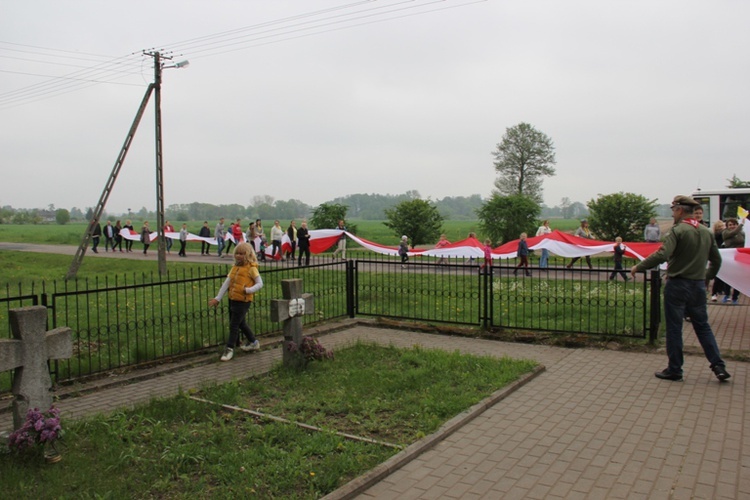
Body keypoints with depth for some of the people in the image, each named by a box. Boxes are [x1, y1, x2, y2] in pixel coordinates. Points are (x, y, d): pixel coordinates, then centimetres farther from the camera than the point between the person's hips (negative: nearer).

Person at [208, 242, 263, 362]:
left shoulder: (251, 268, -10)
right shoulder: (235, 267, 11)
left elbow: (260, 283, -10)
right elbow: (226, 283, 7)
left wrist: (249, 290, -25)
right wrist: (218, 298, 3)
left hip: (243, 300, -8)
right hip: (232, 299, 8)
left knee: (234, 325, -3)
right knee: (241, 323, 20)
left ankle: (229, 349, 7)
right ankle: (253, 342, 36)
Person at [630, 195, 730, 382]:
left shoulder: (678, 230, -14)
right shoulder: (706, 232, 8)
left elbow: (662, 255, -26)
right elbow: (716, 260, 15)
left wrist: (638, 267, -18)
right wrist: (707, 276, 30)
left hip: (677, 285, -6)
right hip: (698, 286, 6)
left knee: (674, 328, 3)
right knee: (702, 326, 17)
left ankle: (674, 370, 11)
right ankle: (718, 366, 14)